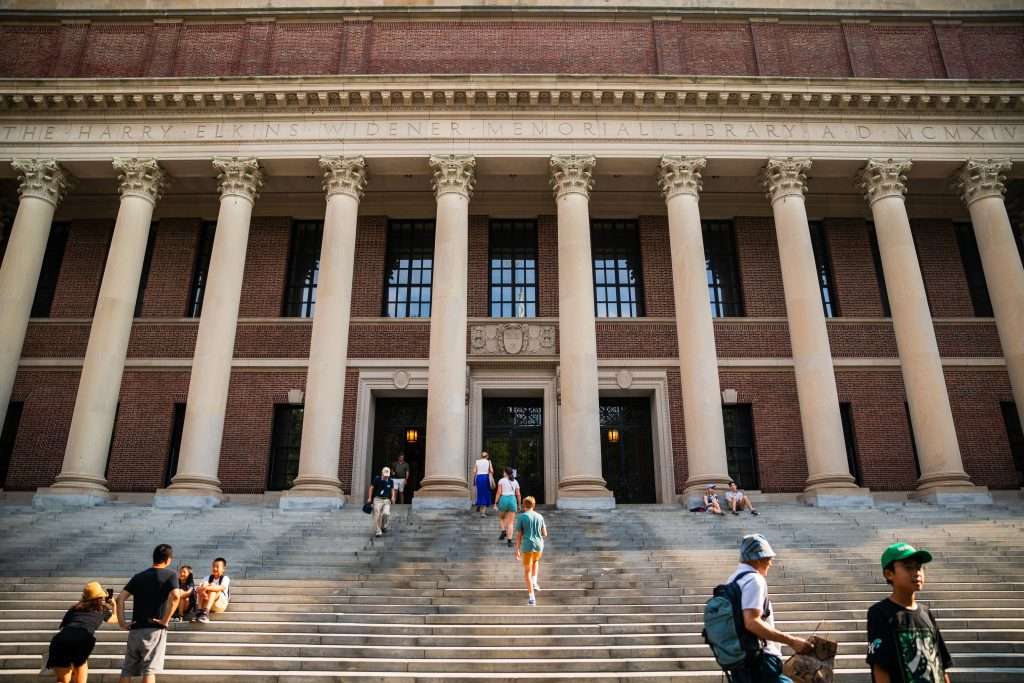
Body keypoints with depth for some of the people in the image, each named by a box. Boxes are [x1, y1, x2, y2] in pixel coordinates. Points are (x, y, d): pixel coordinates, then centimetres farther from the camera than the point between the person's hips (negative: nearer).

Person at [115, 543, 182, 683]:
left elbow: (120, 598, 4)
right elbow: (175, 596, -18)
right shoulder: (170, 574, 0)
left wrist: (122, 622, 4)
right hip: (155, 629, -4)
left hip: (135, 629, 4)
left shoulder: (139, 576, 14)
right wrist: (165, 620, -11)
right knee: (149, 671, -5)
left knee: (127, 670, 12)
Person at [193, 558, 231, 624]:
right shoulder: (208, 578, 11)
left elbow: (221, 588, -26)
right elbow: (197, 588, -6)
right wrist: (201, 589, -31)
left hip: (221, 604, -4)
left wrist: (207, 588, -41)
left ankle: (206, 612, -43)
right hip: (206, 603, 4)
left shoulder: (225, 578, -3)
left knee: (212, 586, -27)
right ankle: (200, 611, -30)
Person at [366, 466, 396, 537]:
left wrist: (393, 497, 4)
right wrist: (369, 498, 3)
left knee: (386, 513, -16)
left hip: (387, 500, 1)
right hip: (378, 499, -1)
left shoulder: (391, 481, 1)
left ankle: (384, 526, 12)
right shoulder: (377, 479, -6)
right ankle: (377, 531, 4)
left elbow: (392, 489, 18)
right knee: (377, 515, -7)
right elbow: (371, 488, 5)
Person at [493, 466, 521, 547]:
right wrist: (519, 505, 19)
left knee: (501, 517, 25)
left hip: (503, 500, -2)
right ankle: (509, 541, -8)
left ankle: (503, 532, 1)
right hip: (512, 501, 2)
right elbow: (518, 494, 8)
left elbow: (499, 492, -6)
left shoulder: (501, 480, 2)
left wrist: (495, 504, -3)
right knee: (510, 522, 3)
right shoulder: (515, 481, 11)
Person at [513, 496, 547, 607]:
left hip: (527, 546, -3)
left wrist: (517, 550, 1)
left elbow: (518, 535, -5)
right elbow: (545, 534, 8)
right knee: (536, 561, 34)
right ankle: (534, 583, 22)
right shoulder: (539, 516, 5)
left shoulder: (521, 517, -4)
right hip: (539, 545, 3)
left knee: (527, 571, 6)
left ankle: (532, 598, 2)